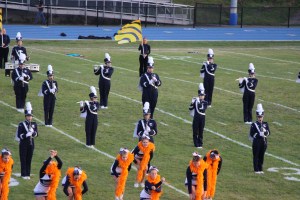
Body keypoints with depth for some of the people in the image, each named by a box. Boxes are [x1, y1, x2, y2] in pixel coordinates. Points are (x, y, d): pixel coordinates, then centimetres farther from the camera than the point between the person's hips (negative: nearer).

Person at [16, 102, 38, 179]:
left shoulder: (34, 124, 5)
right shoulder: (21, 124, -7)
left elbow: (36, 134, 5)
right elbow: (19, 135, -12)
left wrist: (33, 132, -17)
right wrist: (26, 135, -26)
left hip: (31, 144, 3)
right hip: (23, 144, -3)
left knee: (29, 159, 7)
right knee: (23, 159, -1)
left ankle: (28, 174, 13)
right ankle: (24, 174, 4)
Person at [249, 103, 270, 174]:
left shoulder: (265, 124, 7)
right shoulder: (254, 125, -5)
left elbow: (269, 133, 2)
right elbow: (251, 134, -9)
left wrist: (265, 131, -19)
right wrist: (259, 134, -18)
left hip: (264, 142, 4)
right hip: (256, 142, -4)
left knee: (262, 155, 9)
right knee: (256, 156, 0)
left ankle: (260, 169, 18)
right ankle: (256, 170, 5)